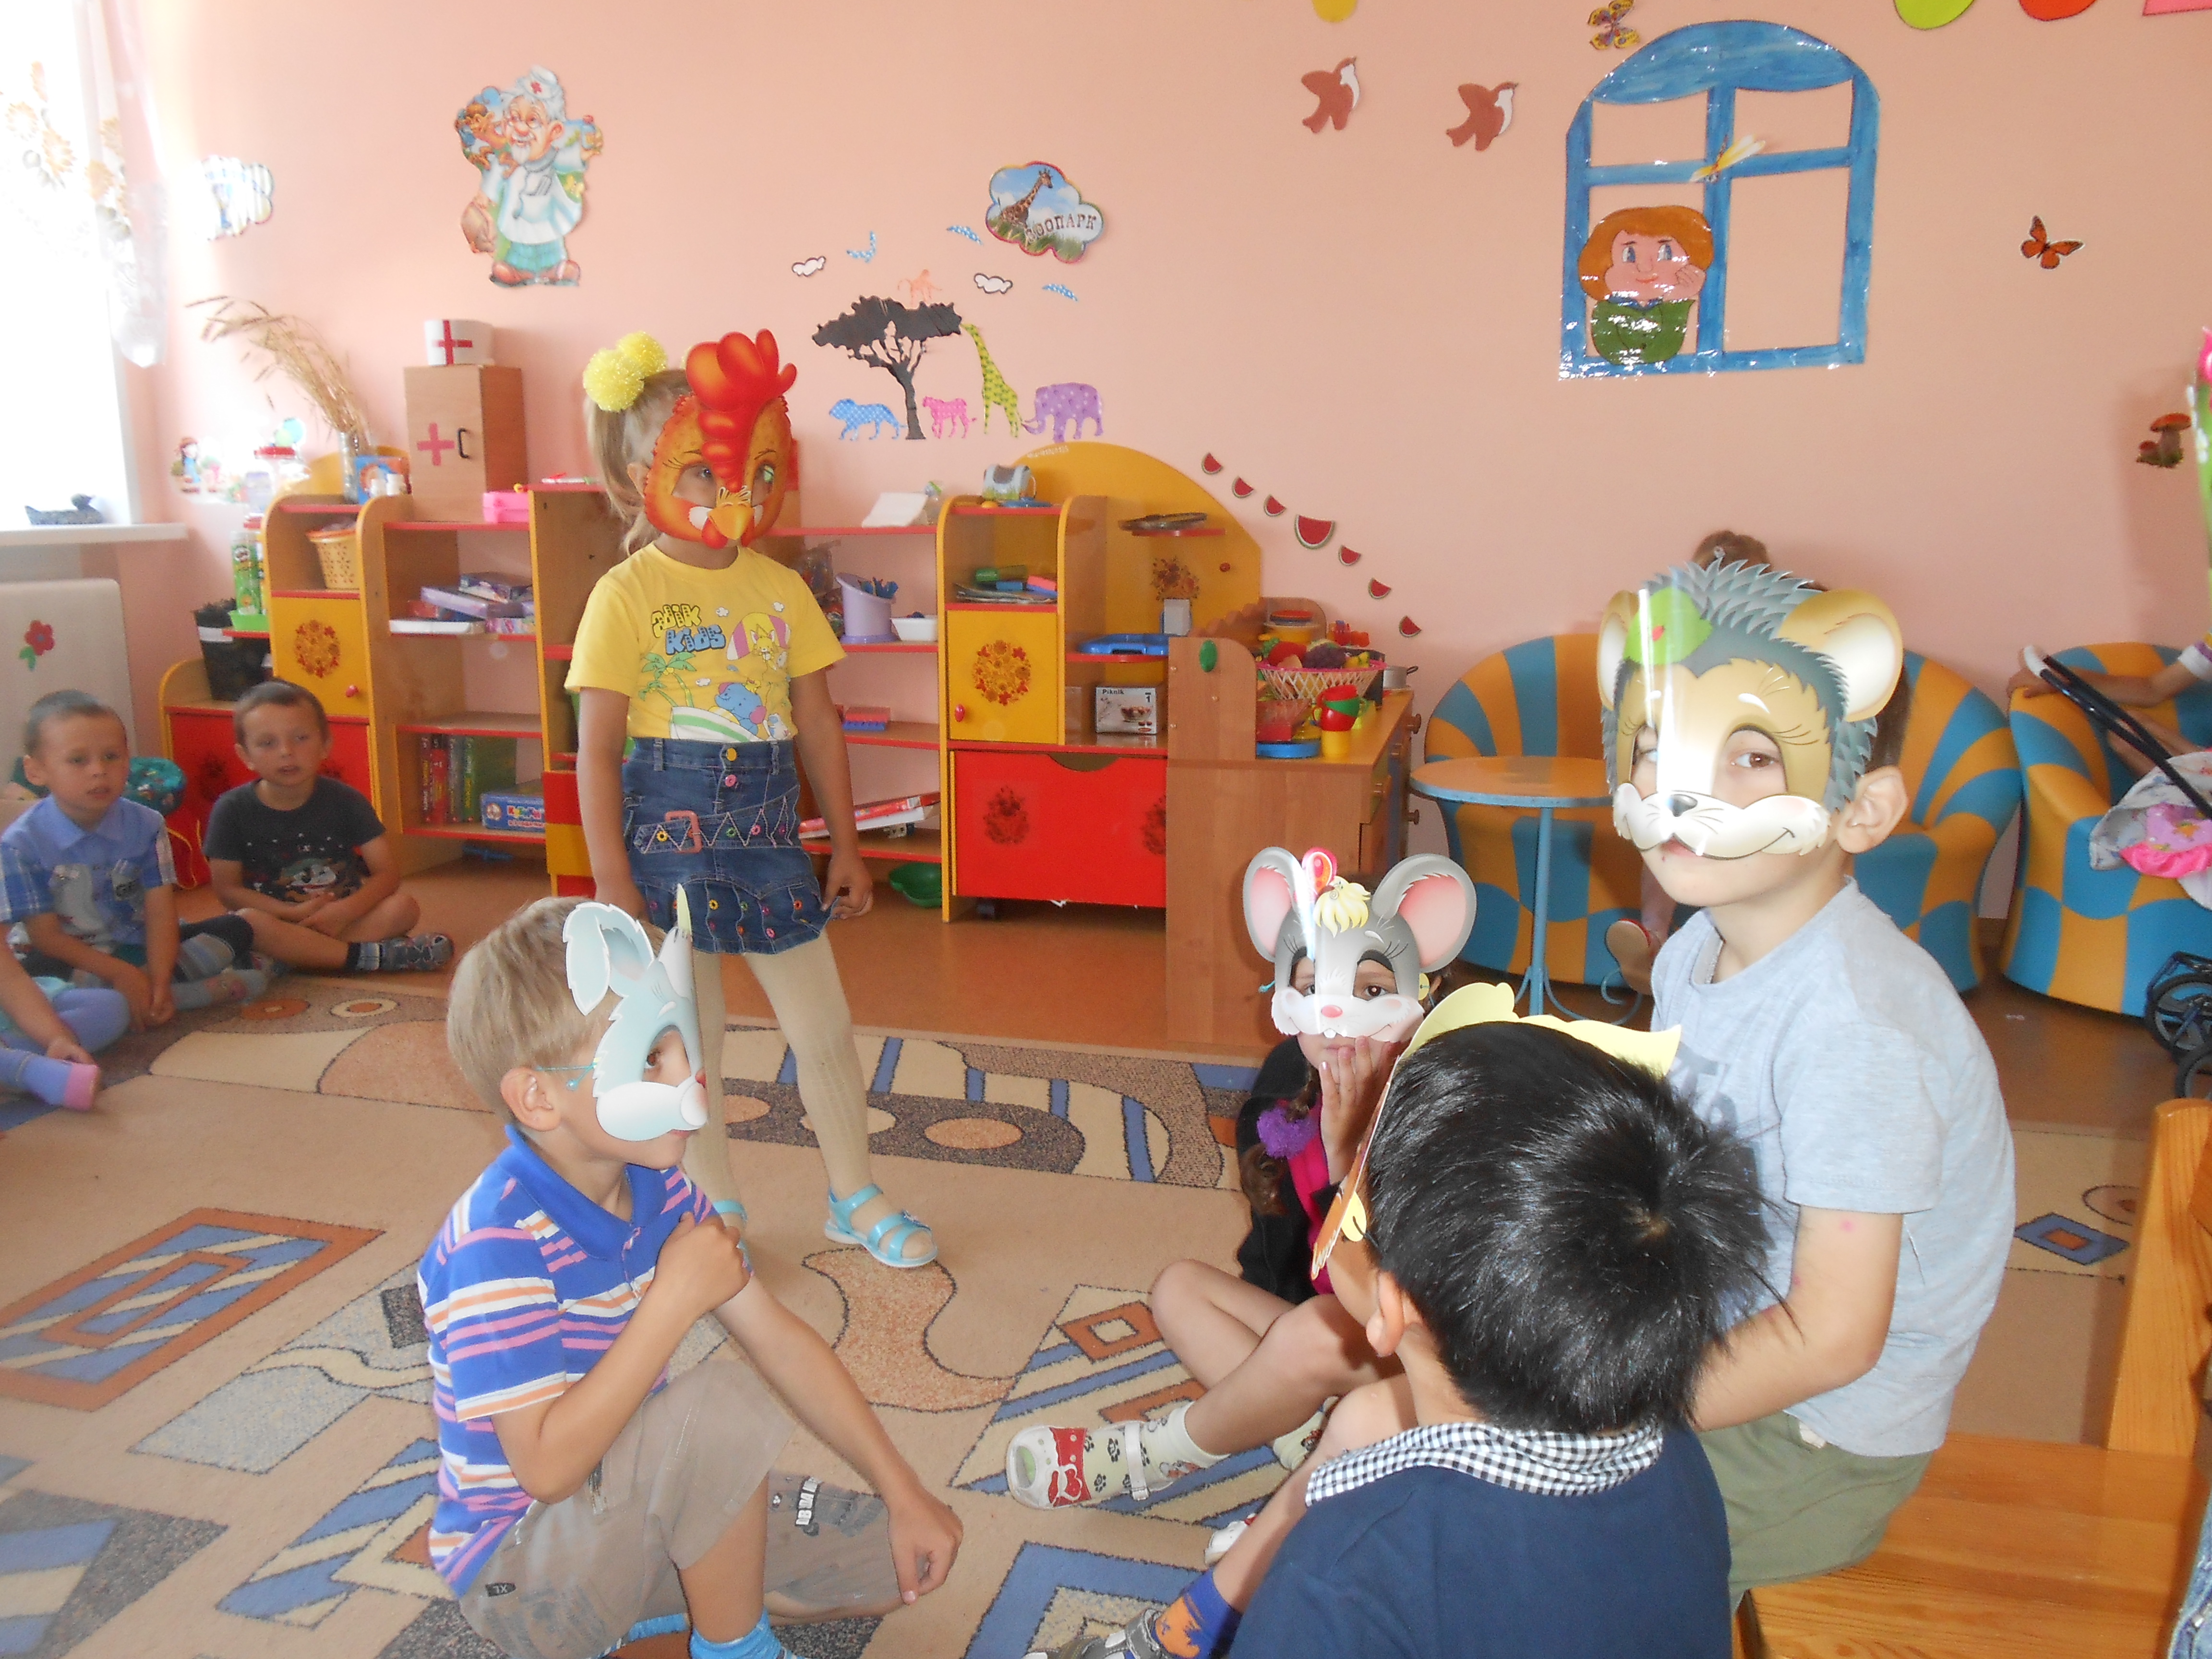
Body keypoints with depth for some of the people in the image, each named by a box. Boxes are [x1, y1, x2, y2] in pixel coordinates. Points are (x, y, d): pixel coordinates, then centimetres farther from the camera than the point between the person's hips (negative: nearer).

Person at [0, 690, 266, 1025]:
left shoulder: (146, 826, -5)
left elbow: (161, 914, -12)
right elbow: (45, 935, -12)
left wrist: (159, 982, -28)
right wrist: (119, 973, -24)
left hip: (140, 947, 3)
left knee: (235, 931, -12)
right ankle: (207, 990, -32)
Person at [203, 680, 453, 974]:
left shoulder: (345, 801, -1)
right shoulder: (232, 810, -3)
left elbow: (387, 874, -6)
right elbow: (227, 889, -4)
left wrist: (344, 912, -24)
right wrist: (295, 913, -19)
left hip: (340, 918, 1)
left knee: (404, 906, -23)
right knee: (247, 922, -35)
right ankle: (368, 956, -33)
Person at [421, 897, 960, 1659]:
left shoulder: (657, 1189, -5)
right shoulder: (496, 1243, -29)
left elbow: (781, 1339, -4)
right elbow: (547, 1465, -32)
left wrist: (904, 1494, -7)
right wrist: (674, 1301, -32)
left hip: (626, 1505, 7)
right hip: (520, 1571, -7)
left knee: (893, 1570, 3)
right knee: (721, 1400, -32)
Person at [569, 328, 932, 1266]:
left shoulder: (781, 590, 4)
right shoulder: (627, 597, -9)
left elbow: (817, 724, 9)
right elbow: (596, 748, -9)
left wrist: (846, 847, 10)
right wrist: (612, 880, -12)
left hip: (766, 839, 4)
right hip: (665, 844, -4)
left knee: (825, 1028, 10)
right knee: (689, 1042, 10)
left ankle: (855, 1200, 30)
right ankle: (716, 1213, 29)